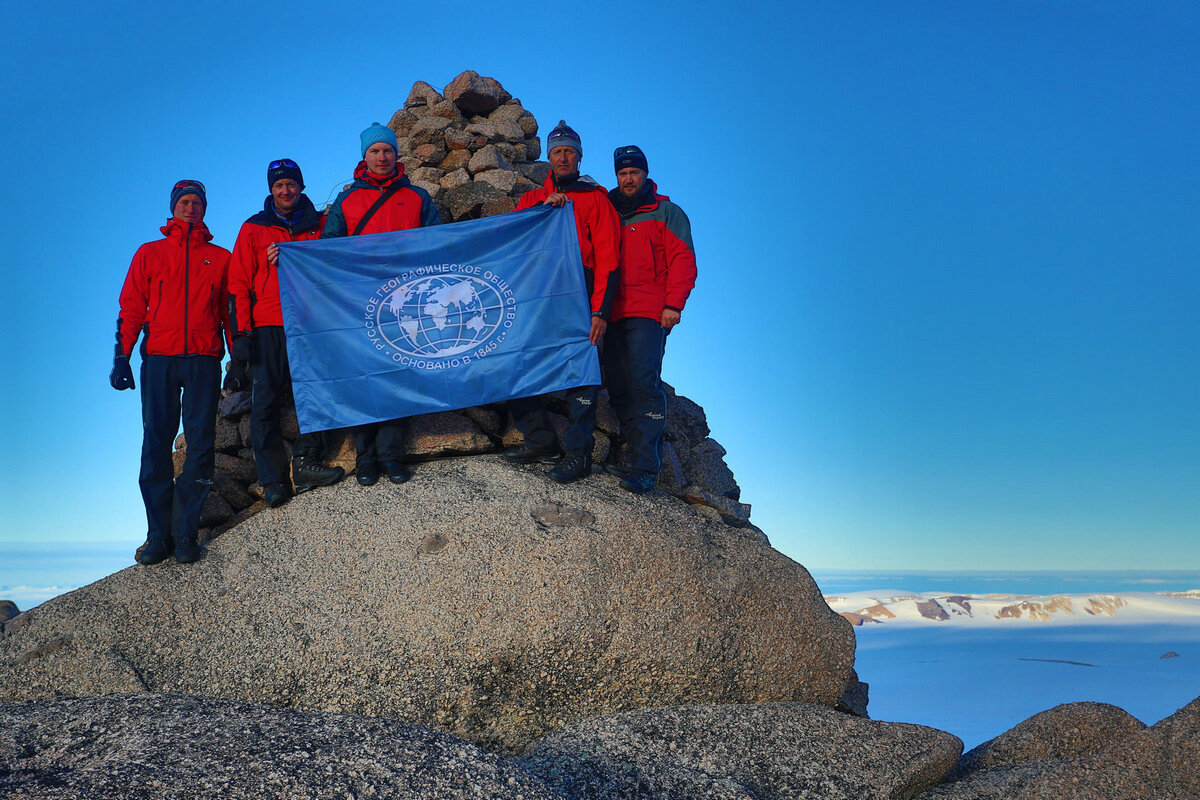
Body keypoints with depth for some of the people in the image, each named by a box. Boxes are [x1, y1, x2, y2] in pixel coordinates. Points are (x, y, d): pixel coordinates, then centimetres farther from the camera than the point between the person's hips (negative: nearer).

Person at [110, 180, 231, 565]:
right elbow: (131, 309, 12)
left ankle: (186, 533, -1)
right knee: (156, 442, -5)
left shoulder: (220, 257, 16)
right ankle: (158, 534, -2)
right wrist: (122, 357, 2)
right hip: (158, 358, 0)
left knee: (200, 443, -5)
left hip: (203, 360, 0)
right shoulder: (149, 254, 17)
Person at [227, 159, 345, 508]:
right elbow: (239, 285, 7)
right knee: (266, 400, -6)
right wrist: (241, 333, -3)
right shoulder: (253, 229, 12)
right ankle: (273, 479, -5)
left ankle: (305, 460, -14)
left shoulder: (320, 225, 14)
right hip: (267, 326, -1)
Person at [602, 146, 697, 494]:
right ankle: (635, 453, 10)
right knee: (617, 385, 2)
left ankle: (644, 468, -18)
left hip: (649, 311, -5)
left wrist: (674, 304, -10)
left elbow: (683, 260, 0)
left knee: (644, 383, -15)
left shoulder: (666, 213, 8)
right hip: (615, 313, 5)